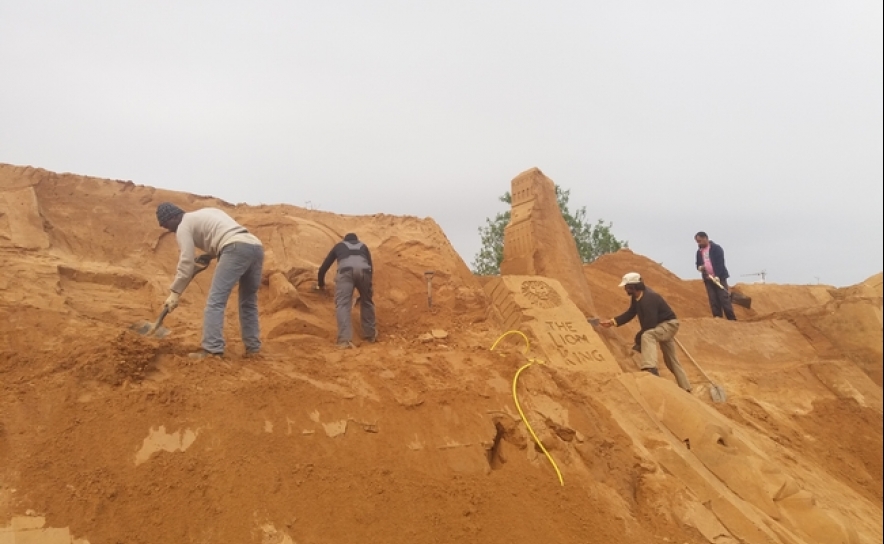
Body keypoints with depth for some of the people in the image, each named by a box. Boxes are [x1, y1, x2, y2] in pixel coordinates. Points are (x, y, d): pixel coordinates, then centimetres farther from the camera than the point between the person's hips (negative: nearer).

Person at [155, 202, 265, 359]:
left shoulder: (183, 226, 12)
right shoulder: (206, 213, 36)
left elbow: (186, 263, 6)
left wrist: (175, 292, 11)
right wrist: (205, 258, 30)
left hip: (236, 248, -8)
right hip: (256, 246, 8)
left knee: (215, 300, -6)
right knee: (248, 302, 16)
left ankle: (212, 350, -11)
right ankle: (253, 348, 15)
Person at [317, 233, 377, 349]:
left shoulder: (339, 245, 36)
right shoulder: (363, 246, 39)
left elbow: (324, 266, 38)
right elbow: (370, 266, 38)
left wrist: (321, 283, 55)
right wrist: (366, 286, 50)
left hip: (346, 271, -2)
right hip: (363, 270, 2)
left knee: (342, 304, -8)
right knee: (367, 302, 23)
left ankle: (345, 339, -26)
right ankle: (371, 334, 29)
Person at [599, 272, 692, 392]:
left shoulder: (649, 298, -30)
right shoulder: (636, 297, -2)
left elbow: (650, 324, -31)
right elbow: (630, 313, 8)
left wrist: (639, 336, -17)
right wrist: (613, 321, -1)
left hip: (669, 324, -10)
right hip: (662, 326, 10)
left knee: (647, 336, -38)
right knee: (671, 360, 18)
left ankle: (650, 369, -50)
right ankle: (685, 388, 29)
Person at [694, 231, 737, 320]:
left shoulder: (716, 248, -5)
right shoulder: (699, 251, 12)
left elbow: (720, 263, -12)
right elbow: (698, 264, 21)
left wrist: (717, 276, -21)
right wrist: (699, 267, -4)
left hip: (719, 277, -5)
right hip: (708, 279, 5)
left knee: (724, 298, -7)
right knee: (713, 301, 1)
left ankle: (732, 318, -3)